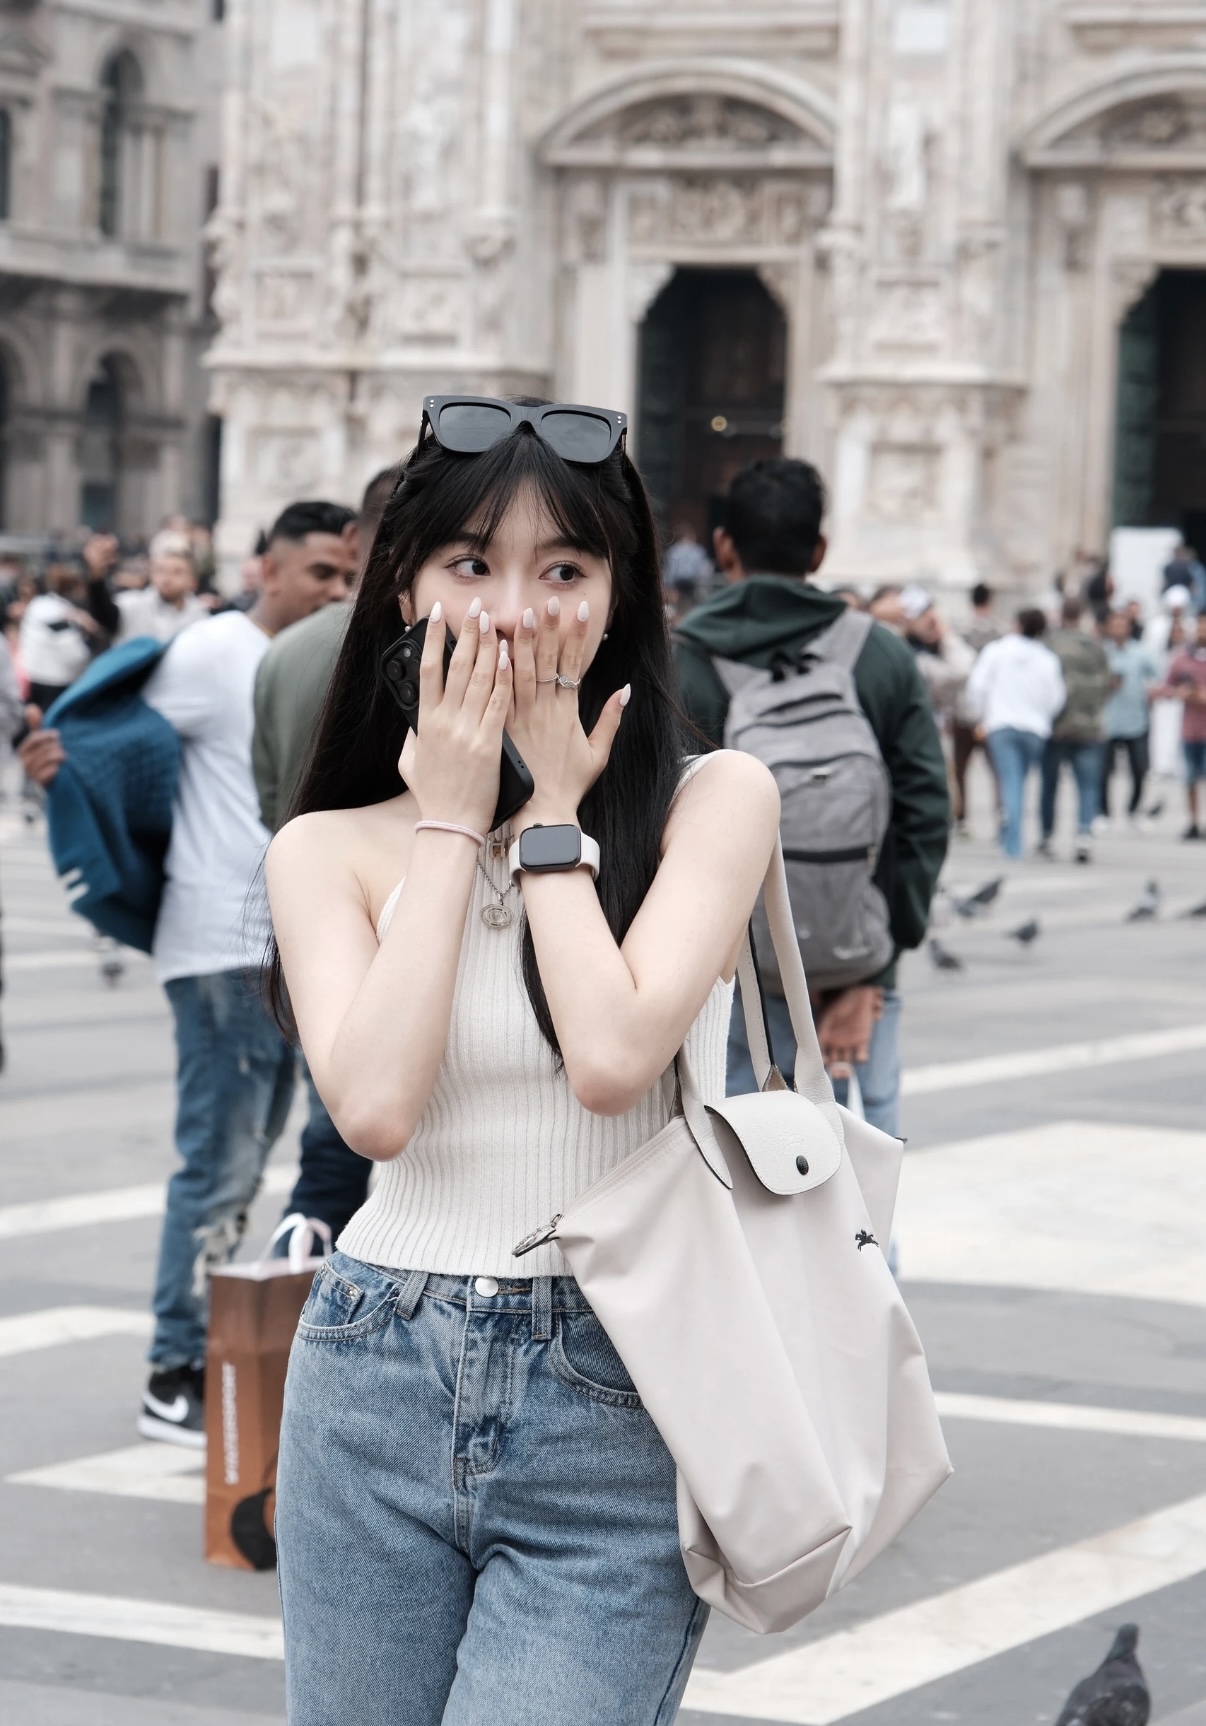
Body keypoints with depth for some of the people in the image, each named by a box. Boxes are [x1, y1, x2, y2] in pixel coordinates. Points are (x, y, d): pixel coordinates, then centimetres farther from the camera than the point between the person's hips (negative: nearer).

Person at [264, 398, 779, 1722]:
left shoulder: (714, 801, -1)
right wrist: (452, 820, -5)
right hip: (376, 1405, 3)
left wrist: (553, 810, -6)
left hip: (613, 1424, -3)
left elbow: (610, 1057, -16)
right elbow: (373, 1104, -12)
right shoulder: (330, 849, 5)